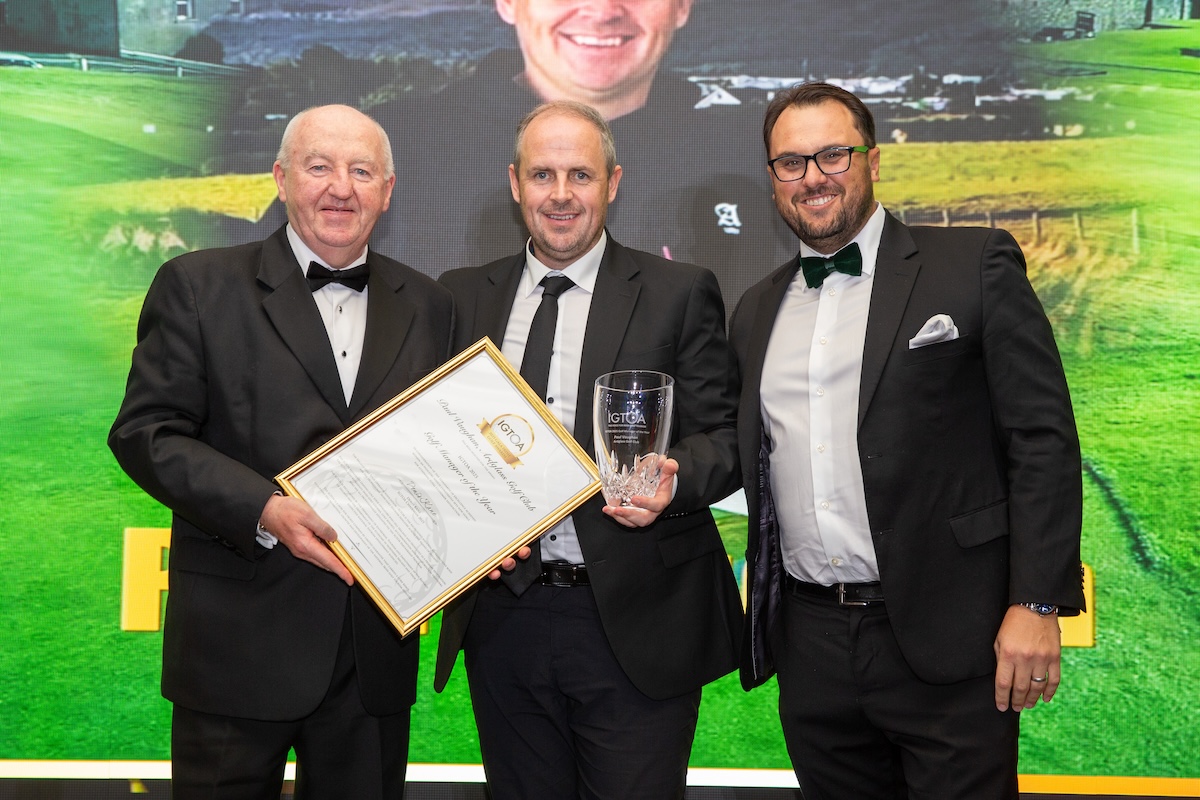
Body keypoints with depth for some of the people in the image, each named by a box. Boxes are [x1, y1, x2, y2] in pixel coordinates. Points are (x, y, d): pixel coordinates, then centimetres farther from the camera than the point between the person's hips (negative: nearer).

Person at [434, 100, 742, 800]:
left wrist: (673, 481, -21)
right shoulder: (462, 296, 10)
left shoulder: (681, 294, 0)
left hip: (635, 624, -3)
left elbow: (723, 435, -2)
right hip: (501, 617, 3)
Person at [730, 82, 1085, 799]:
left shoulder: (976, 266, -2)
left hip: (945, 638, -4)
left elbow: (1044, 439, -7)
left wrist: (1038, 604, -12)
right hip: (810, 645, 5)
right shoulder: (757, 311, 13)